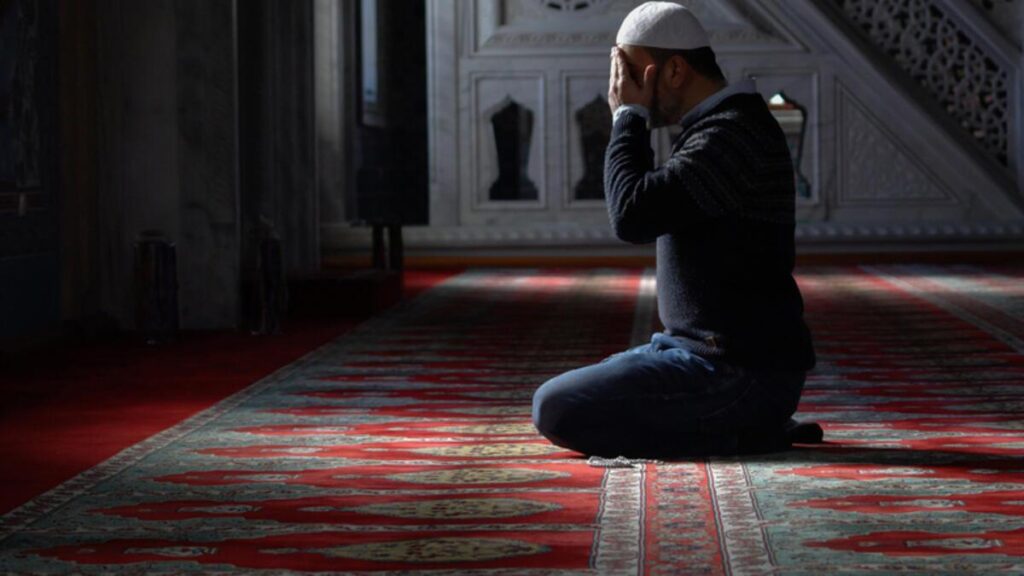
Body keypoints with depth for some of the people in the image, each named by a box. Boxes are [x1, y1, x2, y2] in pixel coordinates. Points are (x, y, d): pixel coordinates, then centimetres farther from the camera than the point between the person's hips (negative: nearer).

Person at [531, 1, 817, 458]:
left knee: (555, 409, -13)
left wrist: (628, 116, -15)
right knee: (572, 393, 23)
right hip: (719, 356, 11)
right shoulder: (719, 127, 14)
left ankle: (731, 436, -9)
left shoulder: (732, 134, -19)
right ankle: (750, 424, 11)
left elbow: (632, 216, -25)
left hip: (738, 375, -11)